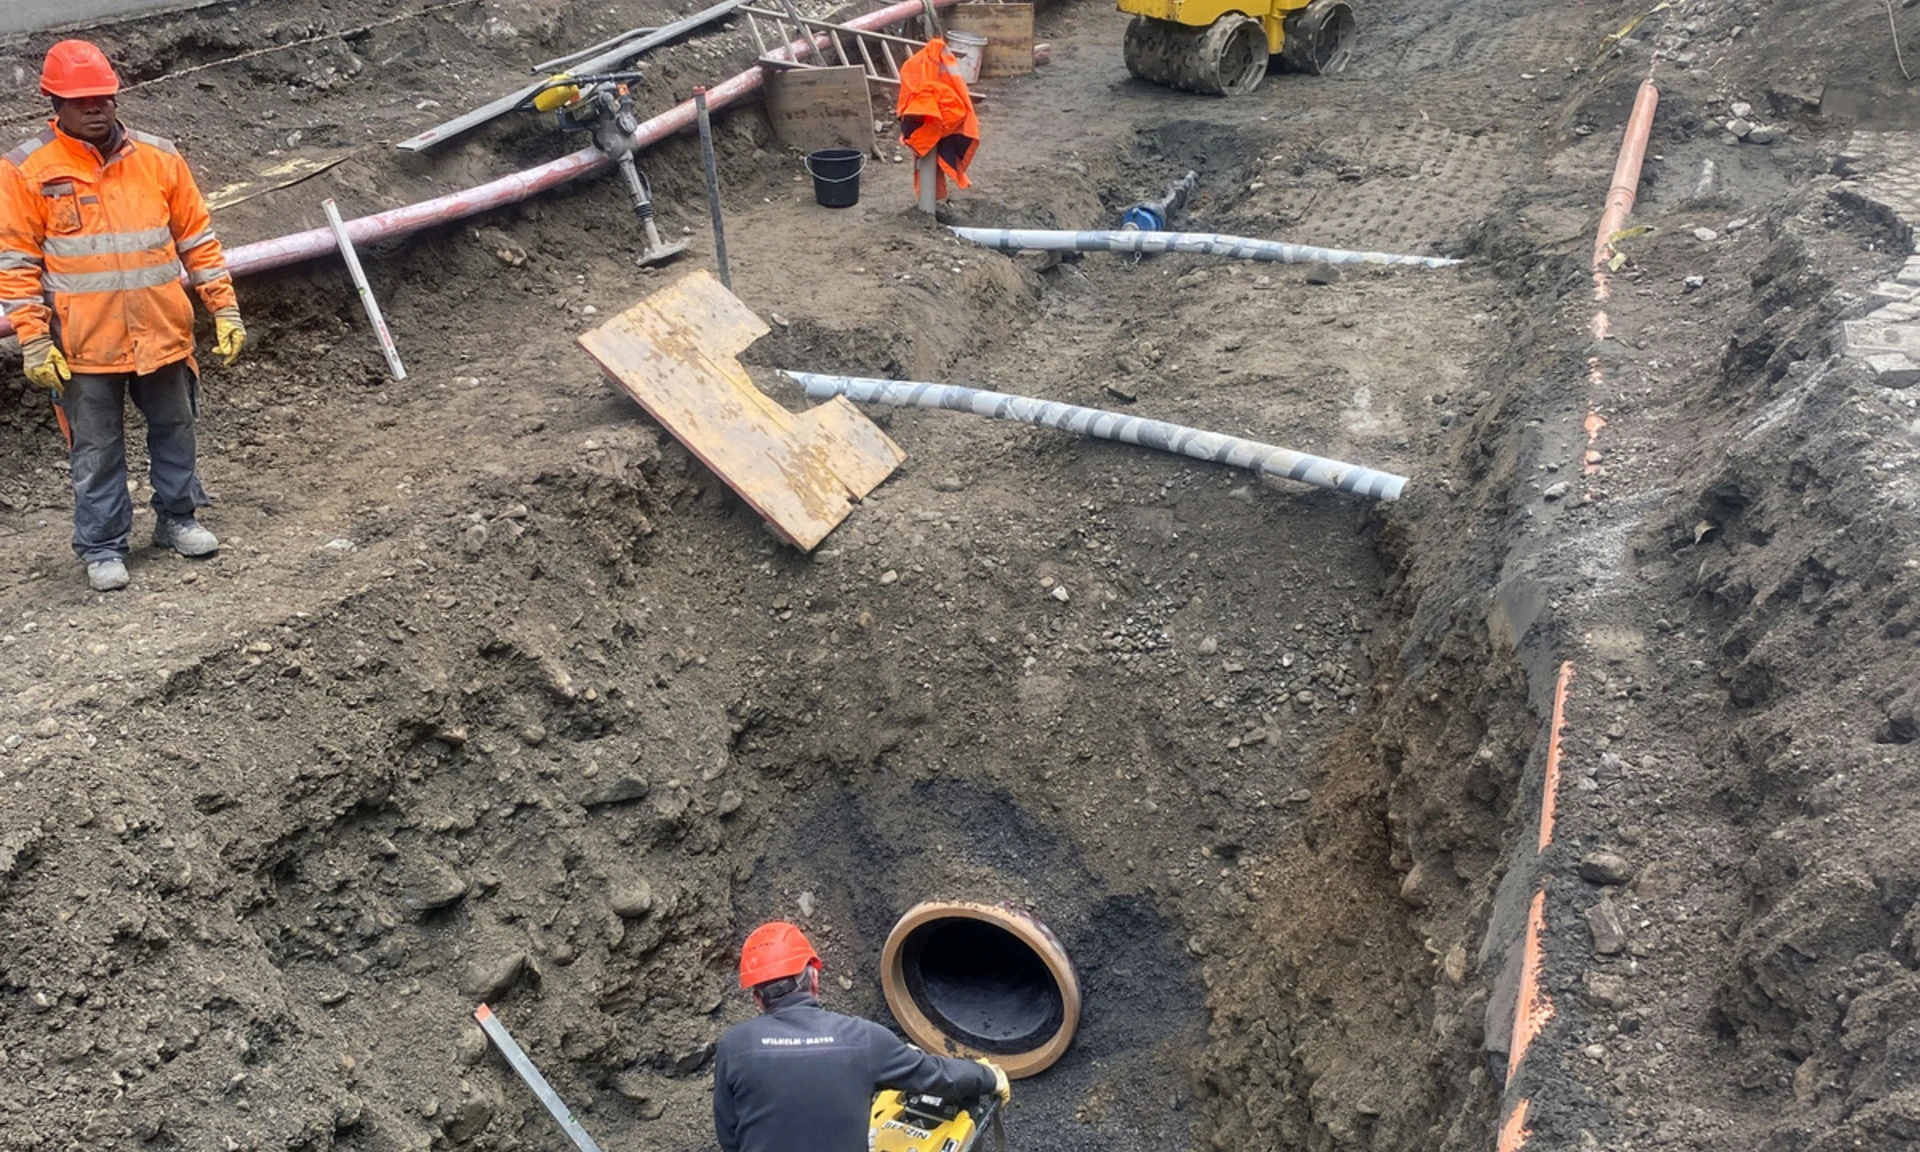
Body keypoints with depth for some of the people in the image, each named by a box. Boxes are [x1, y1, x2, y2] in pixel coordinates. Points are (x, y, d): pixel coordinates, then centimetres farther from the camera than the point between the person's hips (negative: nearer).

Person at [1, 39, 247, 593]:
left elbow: (197, 239, 6)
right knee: (96, 452, 7)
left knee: (174, 431, 17)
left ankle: (176, 518, 36)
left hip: (164, 335, 3)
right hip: (85, 346, -2)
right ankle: (102, 547, 22)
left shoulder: (159, 157, 1)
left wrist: (225, 309, 2)